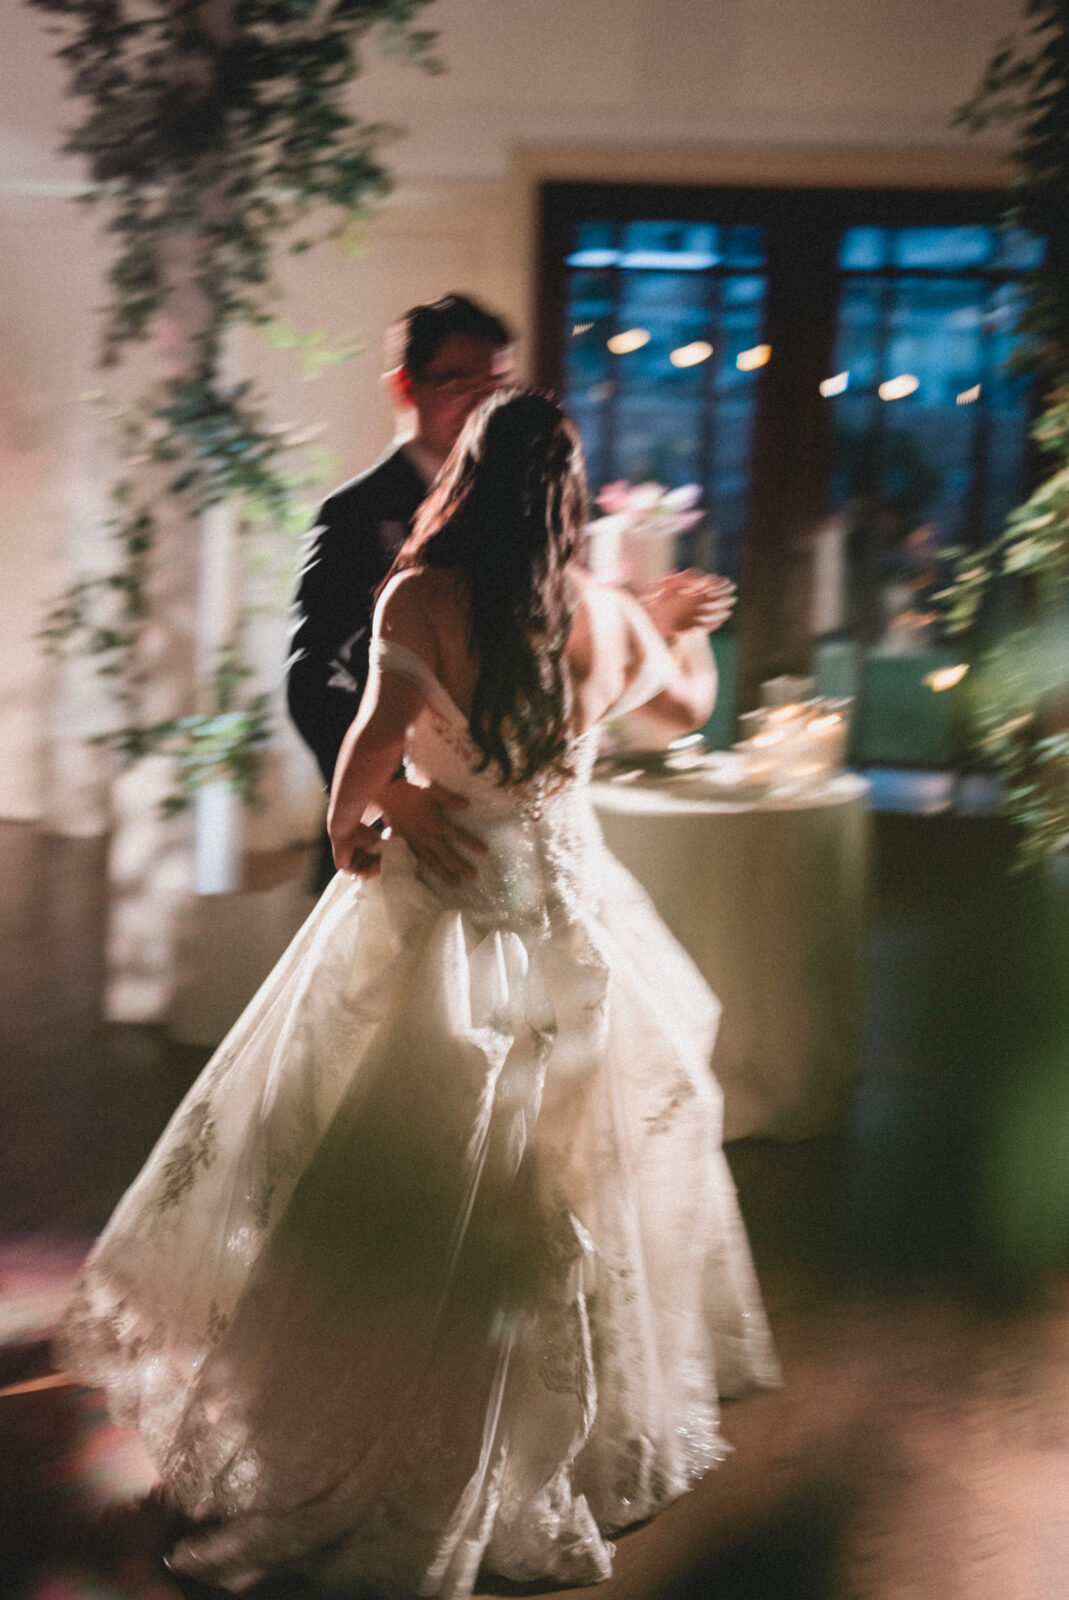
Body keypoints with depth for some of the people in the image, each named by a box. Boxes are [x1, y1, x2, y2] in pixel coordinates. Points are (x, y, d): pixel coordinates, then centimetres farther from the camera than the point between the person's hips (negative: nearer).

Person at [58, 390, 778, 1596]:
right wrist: (687, 629, 40)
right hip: (568, 909, 3)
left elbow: (377, 735, -28)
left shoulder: (418, 599, -14)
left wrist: (346, 828, -8)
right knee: (570, 1182, 17)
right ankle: (589, 1434, 33)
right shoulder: (609, 617, -2)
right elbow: (689, 705, 18)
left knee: (405, 1200, 7)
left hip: (437, 911, -3)